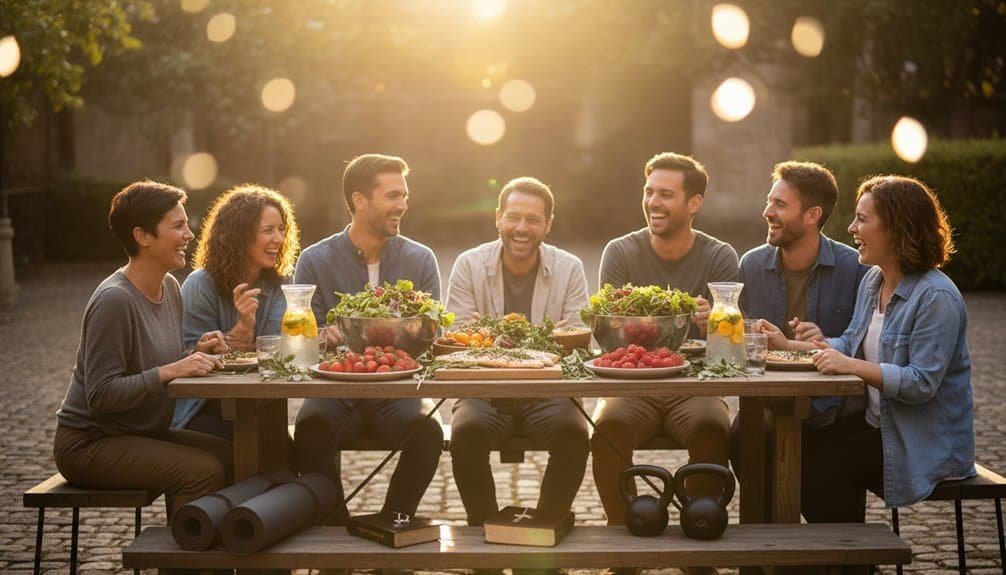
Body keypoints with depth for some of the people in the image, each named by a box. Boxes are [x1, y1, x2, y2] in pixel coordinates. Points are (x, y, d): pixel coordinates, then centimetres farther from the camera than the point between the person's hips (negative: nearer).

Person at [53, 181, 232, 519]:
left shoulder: (170, 288, 7)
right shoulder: (114, 300, -21)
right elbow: (101, 394, -23)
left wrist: (195, 354, -4)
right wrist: (170, 371, -28)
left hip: (144, 434, 9)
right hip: (89, 443, -9)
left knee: (233, 456, -8)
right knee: (203, 471, -24)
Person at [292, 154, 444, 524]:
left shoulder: (420, 260, 6)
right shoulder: (315, 261, 2)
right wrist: (326, 337, -25)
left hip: (399, 391, 1)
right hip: (336, 392, -1)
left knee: (428, 430, -30)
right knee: (310, 431, -32)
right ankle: (338, 528, -13)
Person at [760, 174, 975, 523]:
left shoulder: (937, 298, -21)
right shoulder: (873, 281, 9)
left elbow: (922, 383, -26)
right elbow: (851, 343, 13)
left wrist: (853, 366, -30)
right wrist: (789, 346, 2)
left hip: (928, 444, -9)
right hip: (877, 424, 9)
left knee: (819, 471, -20)